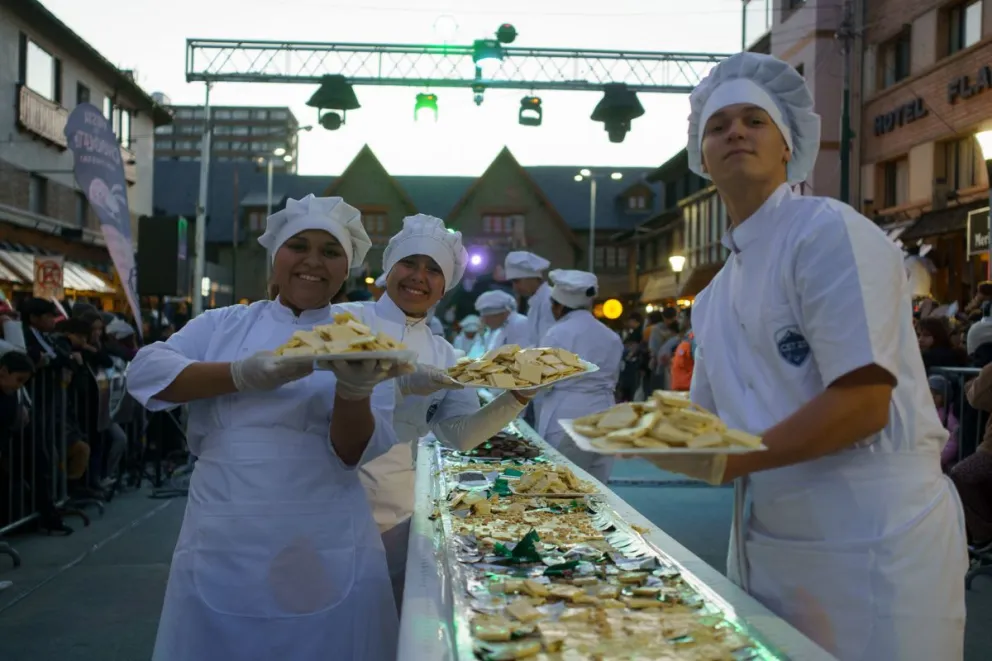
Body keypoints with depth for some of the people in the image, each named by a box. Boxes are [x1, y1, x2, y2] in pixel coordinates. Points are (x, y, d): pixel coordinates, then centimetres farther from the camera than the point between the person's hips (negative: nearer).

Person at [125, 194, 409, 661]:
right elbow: (145, 370, -4)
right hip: (220, 550, 1)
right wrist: (243, 374, -16)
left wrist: (353, 391, -23)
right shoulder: (223, 325, 9)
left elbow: (357, 452, -3)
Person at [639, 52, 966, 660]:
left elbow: (863, 405, -19)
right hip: (765, 543, 7)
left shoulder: (830, 232, -11)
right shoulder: (717, 295, 12)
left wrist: (726, 464, -20)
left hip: (870, 541, -7)